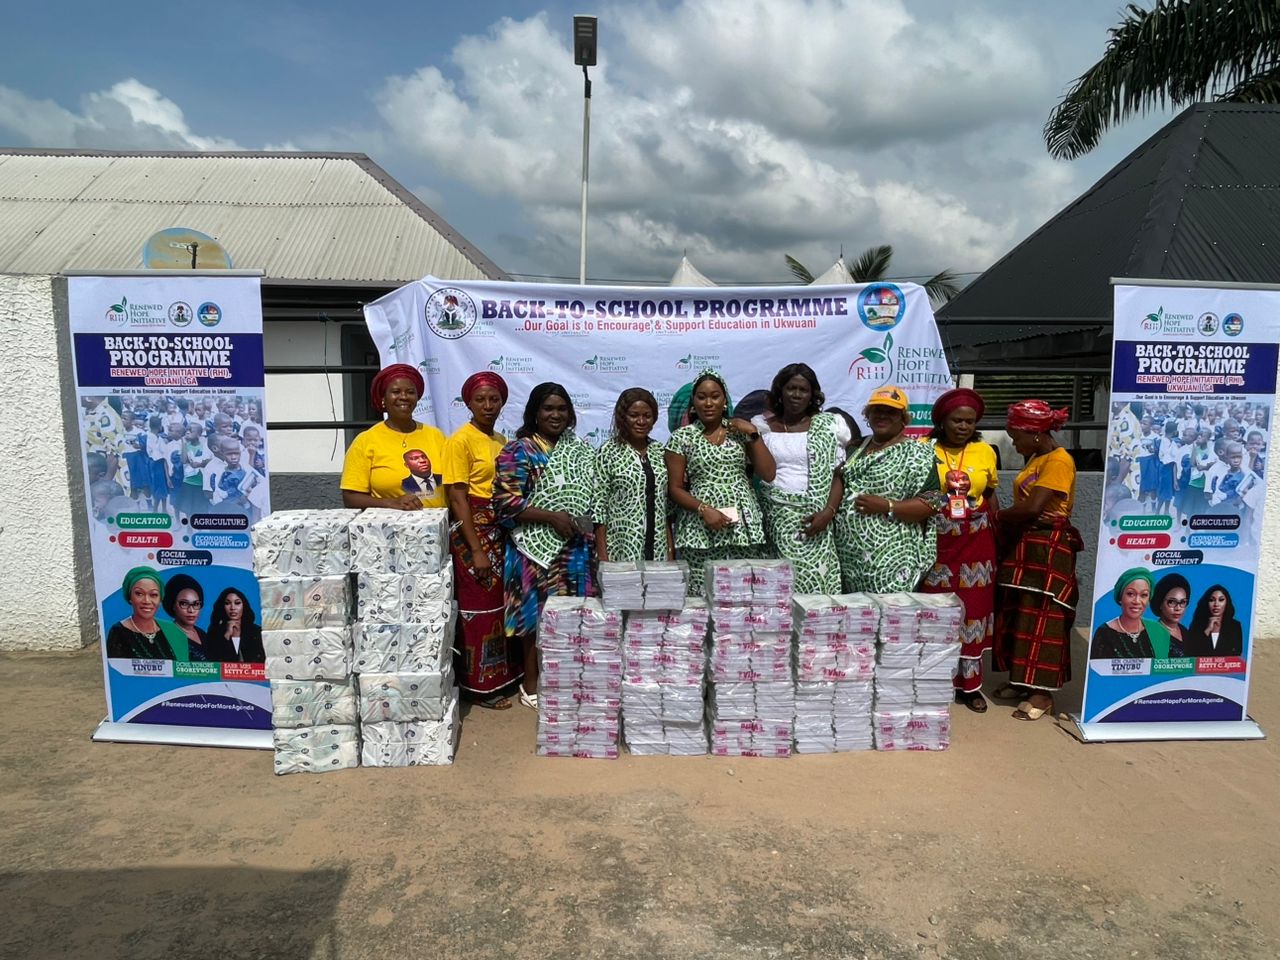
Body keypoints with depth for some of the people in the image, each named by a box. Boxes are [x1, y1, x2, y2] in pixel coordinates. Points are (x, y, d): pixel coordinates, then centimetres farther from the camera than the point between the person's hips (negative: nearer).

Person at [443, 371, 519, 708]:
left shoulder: (501, 440, 11)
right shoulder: (460, 440, -10)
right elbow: (458, 499, -14)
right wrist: (476, 550, -18)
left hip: (501, 531, 7)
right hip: (473, 531, -7)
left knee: (501, 604, 14)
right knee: (479, 608, 1)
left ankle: (501, 674, 28)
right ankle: (479, 685, 14)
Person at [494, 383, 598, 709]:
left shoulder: (581, 450, 12)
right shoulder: (519, 450, -6)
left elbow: (593, 497, 17)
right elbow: (505, 503, -13)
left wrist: (595, 540, 4)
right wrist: (552, 517, -19)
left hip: (576, 550, 5)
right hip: (538, 549, -5)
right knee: (539, 616, 2)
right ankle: (531, 686, 19)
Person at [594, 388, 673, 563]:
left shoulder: (660, 451, 8)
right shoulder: (608, 452, -5)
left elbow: (666, 504, 12)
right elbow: (599, 505, -8)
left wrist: (671, 548, 7)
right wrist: (602, 555, -12)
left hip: (657, 548, 4)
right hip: (622, 548, -4)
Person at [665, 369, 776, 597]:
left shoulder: (740, 431, 10)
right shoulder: (682, 437, 4)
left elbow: (768, 475, 5)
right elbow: (674, 488, 2)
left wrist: (753, 434, -1)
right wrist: (703, 509, -12)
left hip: (744, 527, 2)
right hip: (701, 532, -2)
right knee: (700, 597, -7)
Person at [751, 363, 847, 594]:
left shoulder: (827, 426, 5)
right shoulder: (763, 427, 9)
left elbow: (838, 475, 1)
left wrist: (829, 511, -10)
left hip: (814, 519, -1)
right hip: (775, 519, 1)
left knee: (816, 580, -8)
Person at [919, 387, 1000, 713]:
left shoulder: (985, 452, 4)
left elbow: (991, 496, 13)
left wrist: (997, 537, 9)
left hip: (975, 545, 3)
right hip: (935, 543, -2)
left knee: (972, 611, 8)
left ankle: (969, 684, 20)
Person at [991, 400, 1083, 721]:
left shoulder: (1059, 460, -14)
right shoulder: (1035, 459, 15)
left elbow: (1032, 507, -21)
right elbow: (1026, 505, 10)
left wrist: (997, 516, -7)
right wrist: (1008, 523, -8)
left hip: (1048, 549, -9)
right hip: (1023, 546, 9)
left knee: (1041, 619, -5)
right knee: (1017, 616, 12)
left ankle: (1043, 692, 2)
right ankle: (1022, 680, 23)